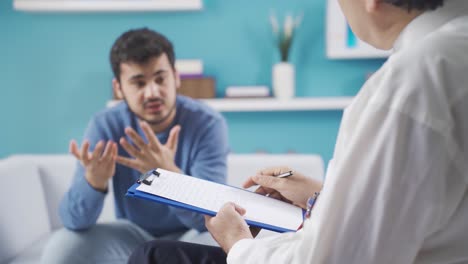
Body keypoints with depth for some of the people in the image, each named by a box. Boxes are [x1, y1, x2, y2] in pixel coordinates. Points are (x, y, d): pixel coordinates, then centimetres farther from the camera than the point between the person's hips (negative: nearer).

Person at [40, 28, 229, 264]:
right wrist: (94, 180, -43)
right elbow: (74, 221, -19)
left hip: (190, 237, -2)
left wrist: (169, 174, -49)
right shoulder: (105, 125, -15)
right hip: (133, 235, 3)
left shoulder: (208, 123, -21)